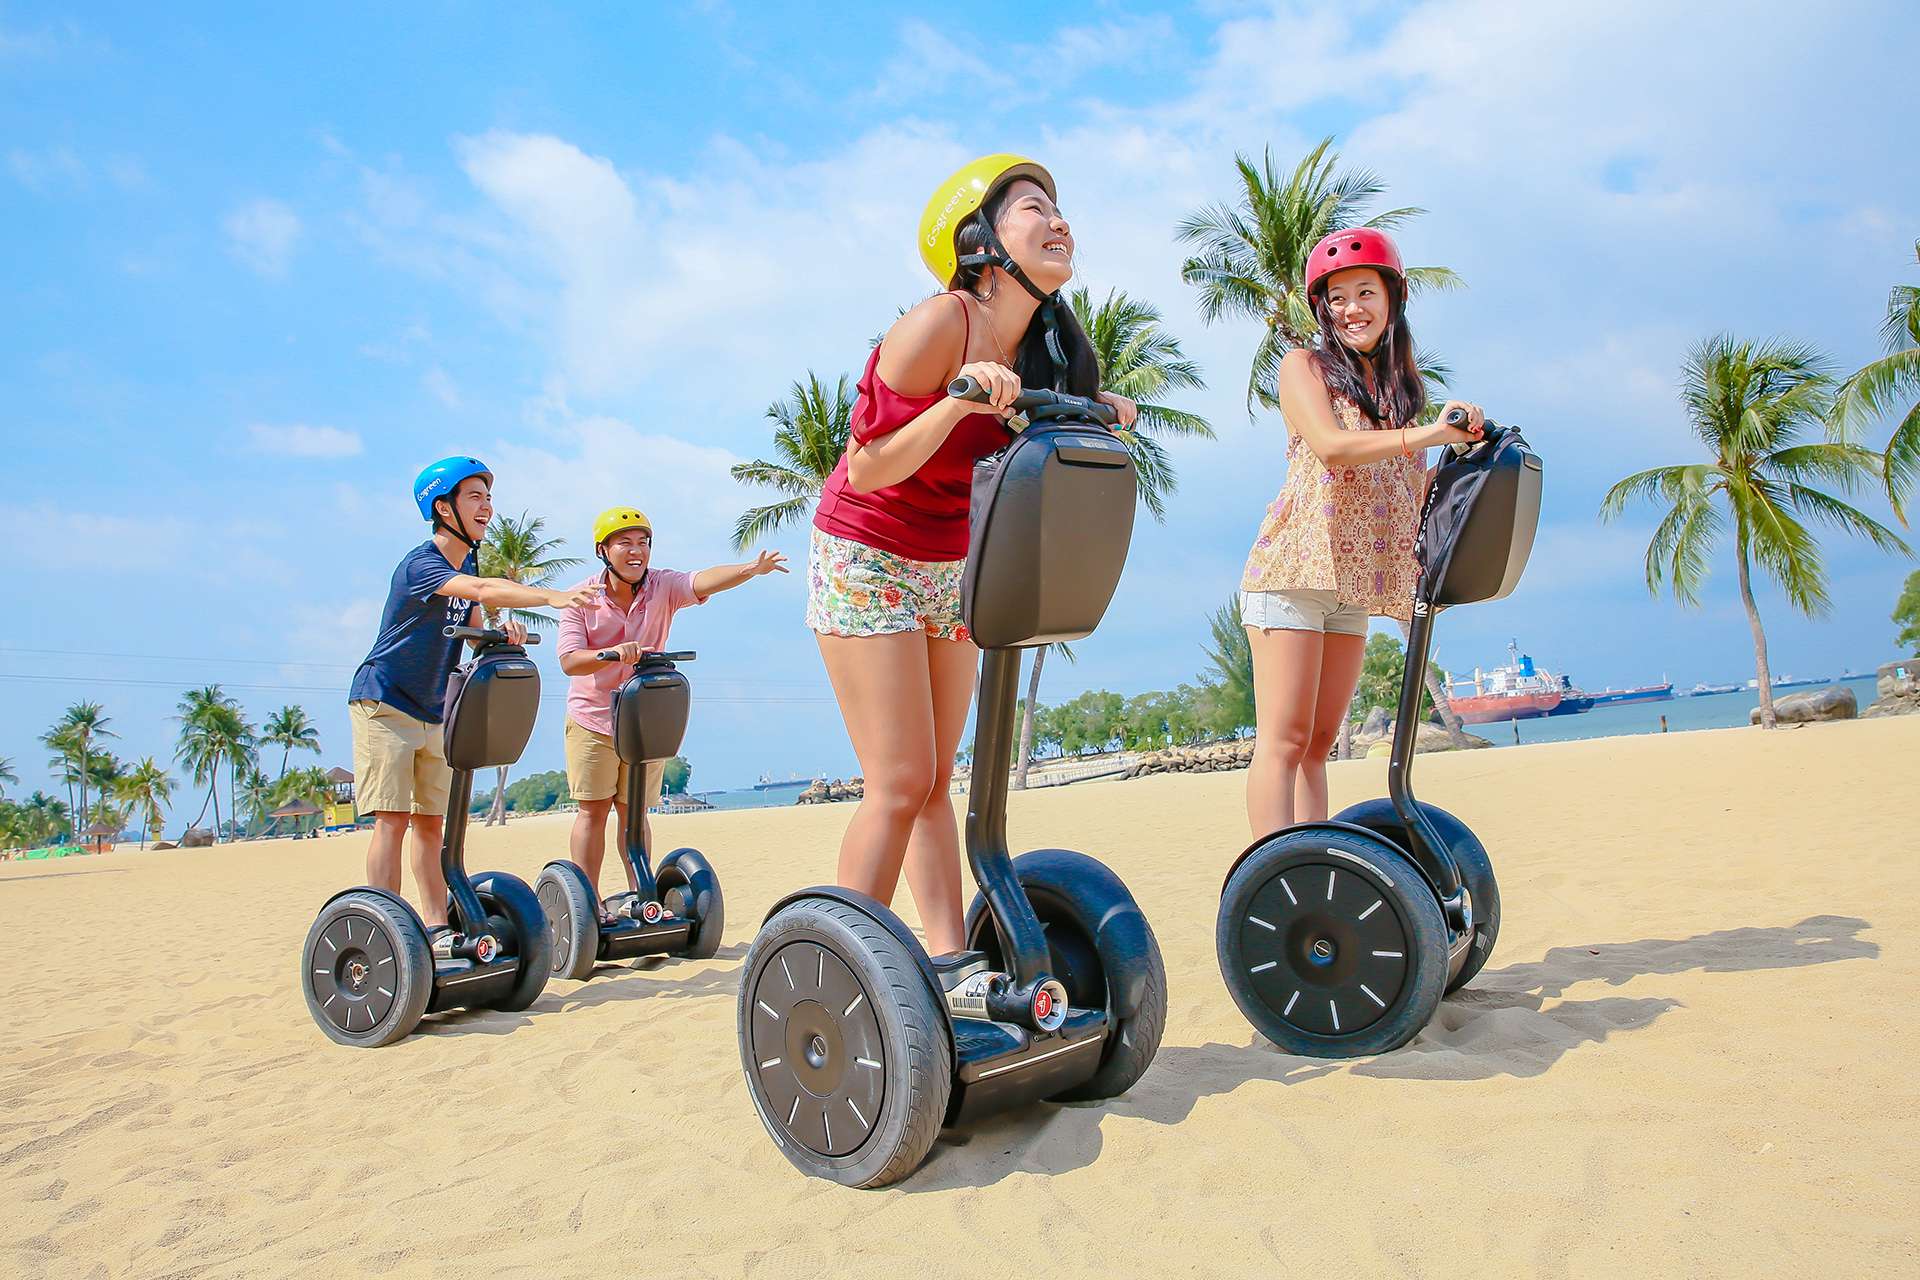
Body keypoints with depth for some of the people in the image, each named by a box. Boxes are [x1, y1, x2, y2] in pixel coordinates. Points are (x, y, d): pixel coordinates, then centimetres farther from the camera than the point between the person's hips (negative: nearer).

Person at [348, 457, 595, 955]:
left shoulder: (467, 564, 9)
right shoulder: (420, 565, -19)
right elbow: (483, 590, -38)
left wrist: (502, 633, -15)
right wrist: (553, 597, -50)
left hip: (433, 713, 8)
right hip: (384, 706, -8)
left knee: (430, 821, 7)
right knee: (392, 820, -11)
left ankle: (436, 927, 9)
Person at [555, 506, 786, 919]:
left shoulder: (663, 587, -8)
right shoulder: (583, 598, -9)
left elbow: (703, 581, -28)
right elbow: (569, 660, -16)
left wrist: (751, 568, -48)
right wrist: (614, 653, -35)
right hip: (592, 719, -1)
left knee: (634, 809, 9)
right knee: (593, 809, 0)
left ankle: (638, 895, 16)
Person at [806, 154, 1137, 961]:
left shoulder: (1044, 343, 0)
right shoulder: (937, 327, -22)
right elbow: (868, 470, -21)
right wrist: (958, 404, -33)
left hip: (950, 569, 7)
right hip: (866, 560, -7)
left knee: (935, 782, 7)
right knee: (900, 783, -10)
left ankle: (951, 964, 10)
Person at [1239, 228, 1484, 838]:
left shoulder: (1398, 386, 18)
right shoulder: (1305, 365, 2)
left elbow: (1404, 488, 14)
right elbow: (1331, 445, -16)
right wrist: (1427, 433, -23)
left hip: (1355, 581, 6)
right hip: (1293, 567, -6)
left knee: (1318, 742, 7)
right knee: (1283, 741, -10)